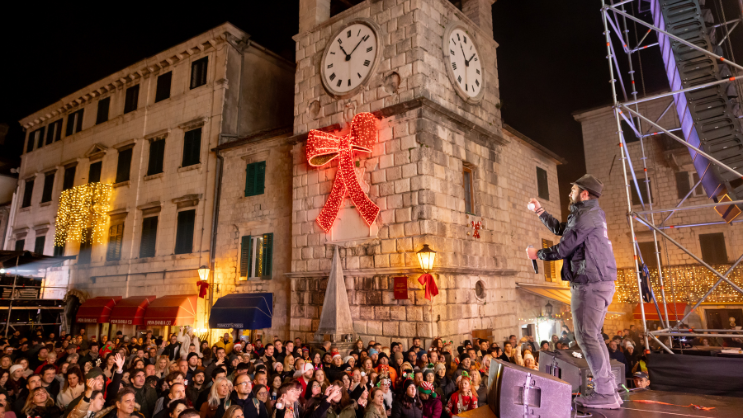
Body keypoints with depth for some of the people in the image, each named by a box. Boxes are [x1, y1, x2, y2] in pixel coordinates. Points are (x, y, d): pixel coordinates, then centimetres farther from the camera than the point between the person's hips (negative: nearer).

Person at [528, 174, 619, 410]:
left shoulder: (587, 214, -13)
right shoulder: (589, 214, 19)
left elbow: (564, 248, -14)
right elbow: (561, 229, 30)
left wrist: (537, 254, 2)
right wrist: (540, 212, 31)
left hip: (590, 283, -10)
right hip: (600, 282, 11)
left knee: (586, 336, -8)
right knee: (593, 336, 13)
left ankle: (605, 394, -6)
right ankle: (607, 390, 16)